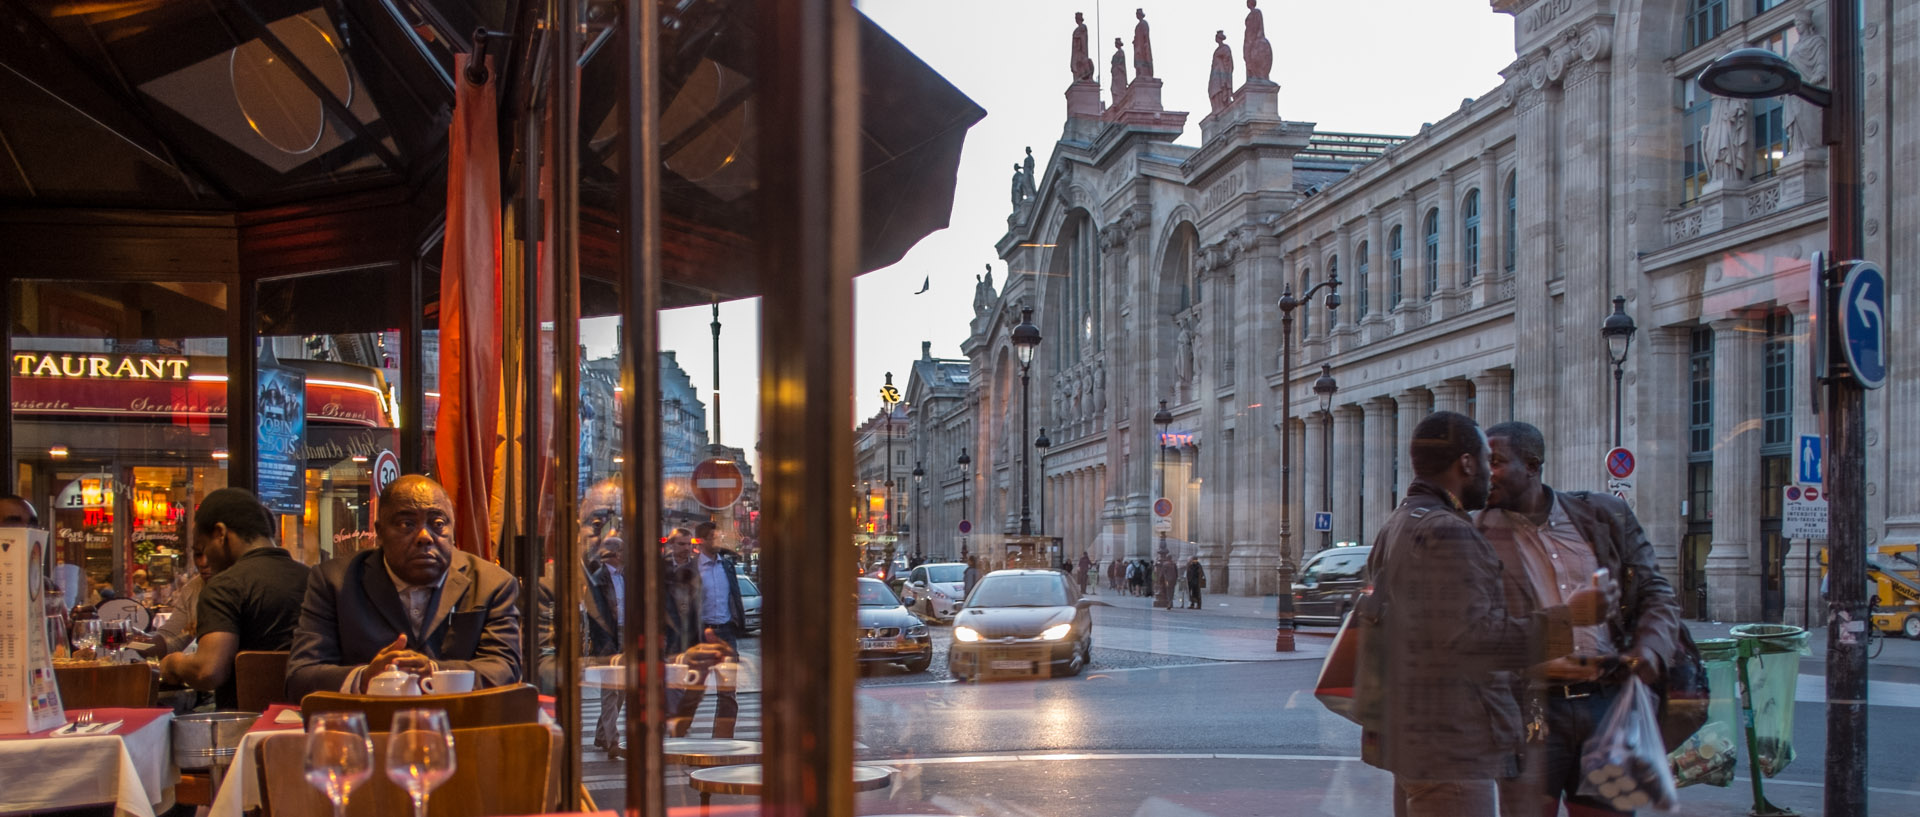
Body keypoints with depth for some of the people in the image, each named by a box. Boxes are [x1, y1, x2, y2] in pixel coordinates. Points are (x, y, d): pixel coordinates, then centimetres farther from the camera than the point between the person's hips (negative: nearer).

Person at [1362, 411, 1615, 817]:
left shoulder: (1396, 526, 16)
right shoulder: (1448, 532, -17)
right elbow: (1468, 640, -24)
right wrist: (1565, 617, -18)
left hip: (1407, 735, 10)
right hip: (1449, 750, -10)